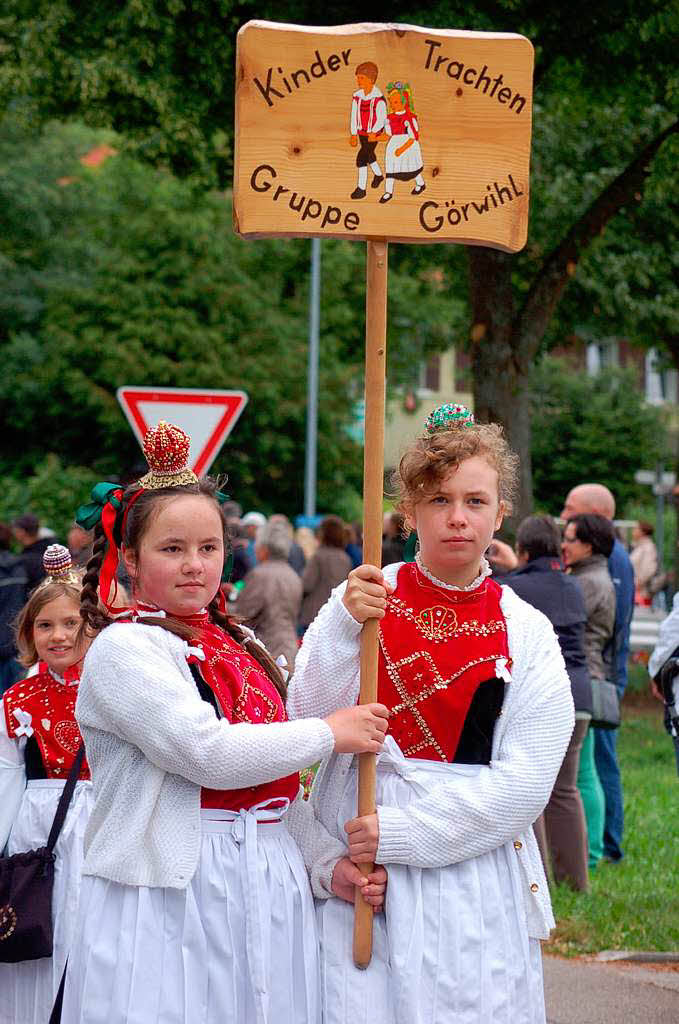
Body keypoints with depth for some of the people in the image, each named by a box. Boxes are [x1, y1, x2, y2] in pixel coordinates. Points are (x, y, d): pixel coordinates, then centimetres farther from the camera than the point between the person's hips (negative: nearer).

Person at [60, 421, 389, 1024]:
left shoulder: (243, 647, 15)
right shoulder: (123, 648, -8)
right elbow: (208, 755, -18)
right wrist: (330, 733, -7)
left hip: (269, 893, 7)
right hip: (169, 898, -7)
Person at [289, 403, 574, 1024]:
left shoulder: (527, 634, 1)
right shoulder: (362, 597, 2)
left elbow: (525, 784, -7)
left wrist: (402, 833, -14)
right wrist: (345, 624, -20)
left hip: (475, 875, 0)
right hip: (355, 870, 0)